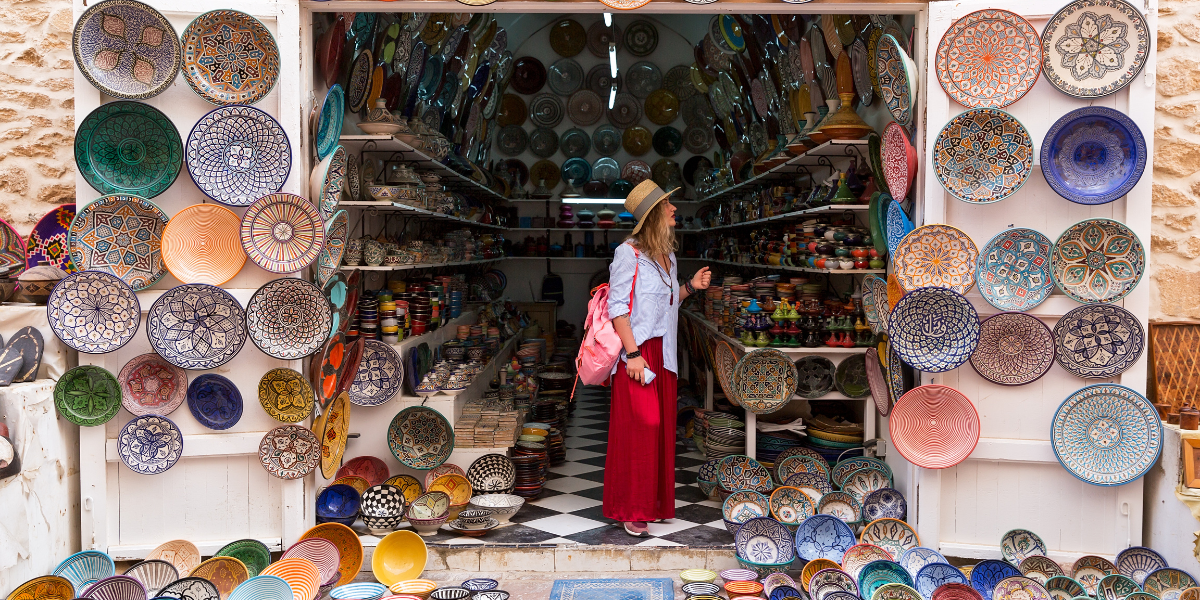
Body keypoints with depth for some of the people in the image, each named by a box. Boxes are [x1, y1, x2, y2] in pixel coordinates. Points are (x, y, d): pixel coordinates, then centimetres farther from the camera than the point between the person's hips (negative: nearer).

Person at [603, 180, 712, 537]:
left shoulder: (667, 256, 15)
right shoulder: (629, 253, -10)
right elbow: (617, 307, -14)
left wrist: (691, 287, 8)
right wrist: (632, 354, -19)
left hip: (663, 353, 8)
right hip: (637, 351, -8)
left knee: (662, 426, 10)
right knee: (639, 426, -6)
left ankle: (656, 503, 21)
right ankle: (632, 510, 4)